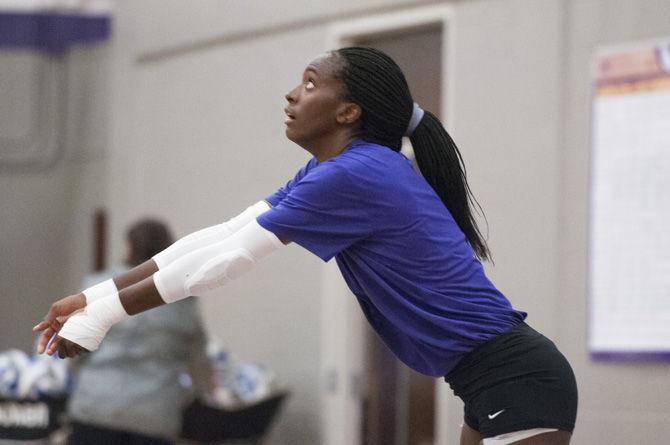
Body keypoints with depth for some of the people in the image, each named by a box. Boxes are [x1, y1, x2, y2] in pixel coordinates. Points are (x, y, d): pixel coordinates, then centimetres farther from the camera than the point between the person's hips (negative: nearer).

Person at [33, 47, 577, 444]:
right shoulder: (331, 172, 12)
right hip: (492, 385, 10)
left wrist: (100, 316, -7)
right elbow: (220, 237, 10)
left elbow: (228, 259, -13)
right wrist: (95, 297, 7)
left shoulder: (352, 176, -17)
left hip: (515, 380, -10)